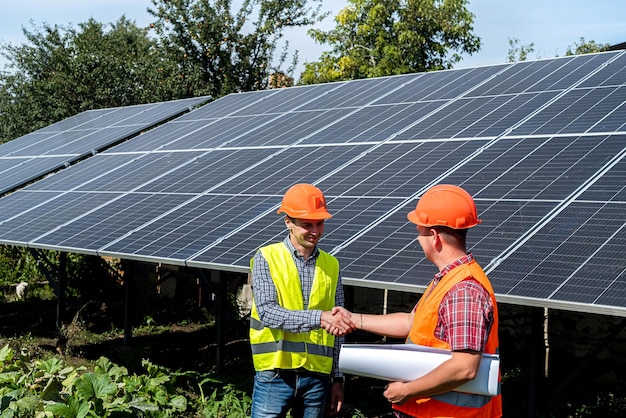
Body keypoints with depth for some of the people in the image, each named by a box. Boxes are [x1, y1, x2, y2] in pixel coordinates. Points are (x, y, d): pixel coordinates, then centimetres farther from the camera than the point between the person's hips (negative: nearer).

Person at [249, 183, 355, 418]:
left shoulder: (331, 265, 8)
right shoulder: (267, 258, -3)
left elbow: (337, 330, 12)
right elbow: (267, 312, -16)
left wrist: (337, 378, 9)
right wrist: (318, 318, -27)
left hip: (318, 376, 4)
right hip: (275, 375, -3)